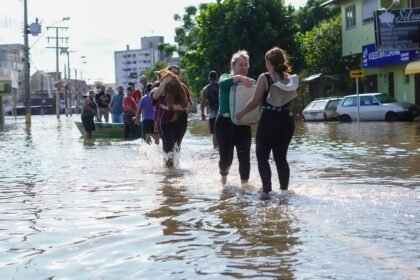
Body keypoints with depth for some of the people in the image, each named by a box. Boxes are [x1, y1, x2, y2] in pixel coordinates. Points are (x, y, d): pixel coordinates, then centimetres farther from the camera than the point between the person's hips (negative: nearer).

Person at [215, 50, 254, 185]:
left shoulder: (251, 82, 8)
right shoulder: (226, 77, -1)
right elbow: (222, 83, -27)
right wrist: (238, 78, -45)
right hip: (225, 122, -2)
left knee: (244, 156, -4)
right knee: (226, 157, -1)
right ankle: (223, 177, 31)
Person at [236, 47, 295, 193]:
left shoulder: (264, 78, -8)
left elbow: (255, 101, -8)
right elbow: (290, 102, 11)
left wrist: (241, 113, 5)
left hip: (270, 119, -5)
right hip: (287, 119, 5)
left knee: (262, 156, 5)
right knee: (281, 157, 16)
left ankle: (267, 189, -6)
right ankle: (284, 189, 17)